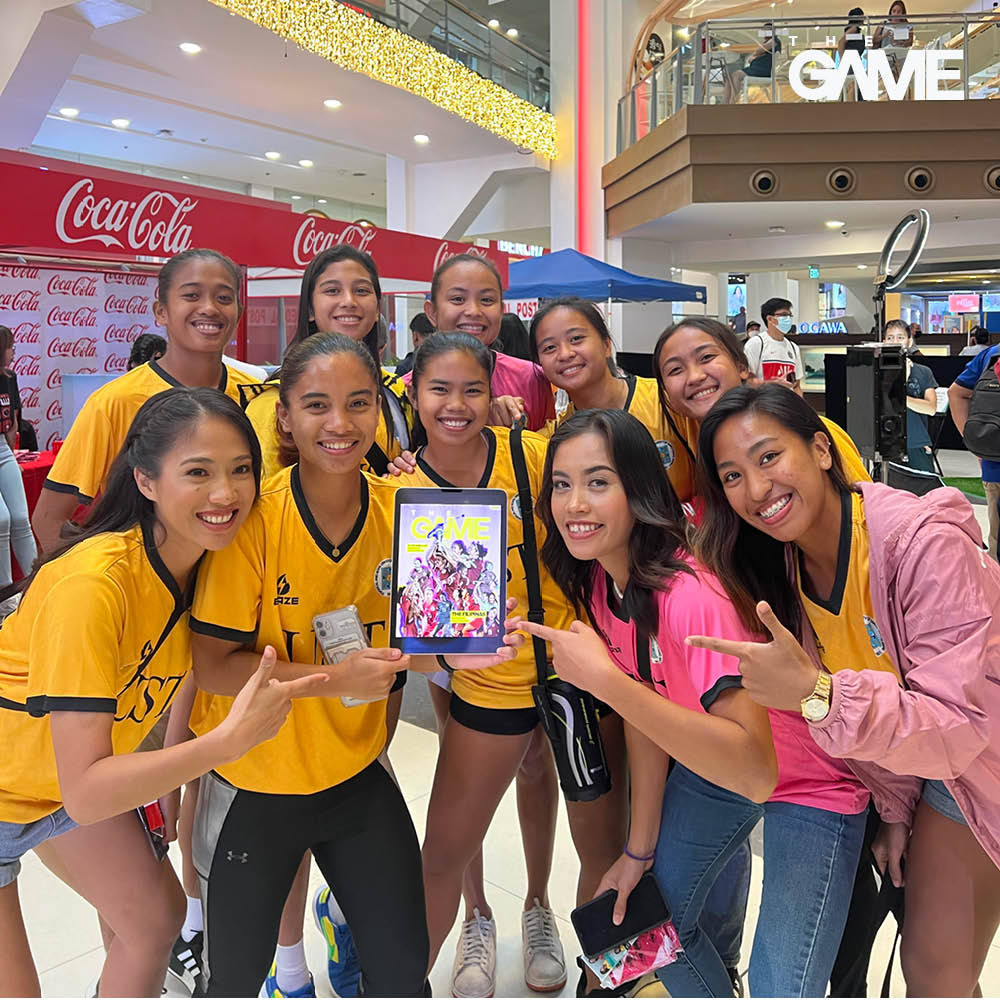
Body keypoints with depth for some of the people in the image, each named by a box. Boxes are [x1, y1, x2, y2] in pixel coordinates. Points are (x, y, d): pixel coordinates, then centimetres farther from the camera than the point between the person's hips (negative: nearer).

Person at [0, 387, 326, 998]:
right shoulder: (93, 583, -36)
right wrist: (230, 739, -44)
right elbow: (84, 794, -35)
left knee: (156, 918, 13)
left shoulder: (205, 552, -15)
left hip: (89, 779, 7)